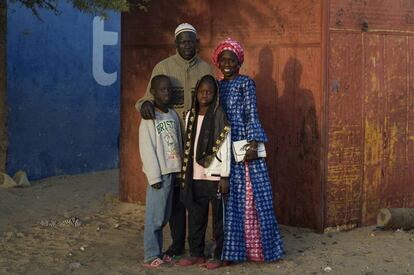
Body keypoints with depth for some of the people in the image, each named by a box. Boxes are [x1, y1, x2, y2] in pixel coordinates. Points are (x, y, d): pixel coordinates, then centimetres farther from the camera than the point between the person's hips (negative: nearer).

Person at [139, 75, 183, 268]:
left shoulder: (173, 115, 11)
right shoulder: (149, 118, -7)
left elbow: (179, 144, 13)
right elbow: (147, 149, -10)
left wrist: (182, 171, 9)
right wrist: (154, 176, -13)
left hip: (174, 172, 6)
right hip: (160, 173, -6)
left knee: (165, 216, 9)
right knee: (155, 216, -5)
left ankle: (158, 252, 17)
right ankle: (151, 256, 1)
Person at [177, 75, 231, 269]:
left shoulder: (220, 116, -6)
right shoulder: (190, 116, 10)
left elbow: (225, 148, -8)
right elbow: (188, 147, 13)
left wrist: (225, 176, -12)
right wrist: (185, 173, 12)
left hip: (215, 176, -5)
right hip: (195, 176, 5)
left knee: (219, 217, 2)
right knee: (196, 217, 11)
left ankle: (219, 256, 10)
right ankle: (196, 253, 21)